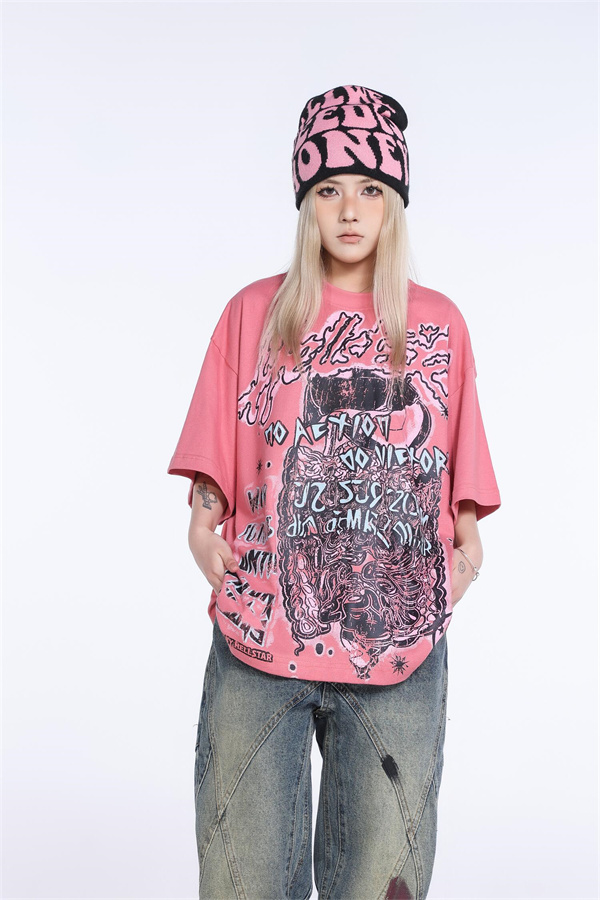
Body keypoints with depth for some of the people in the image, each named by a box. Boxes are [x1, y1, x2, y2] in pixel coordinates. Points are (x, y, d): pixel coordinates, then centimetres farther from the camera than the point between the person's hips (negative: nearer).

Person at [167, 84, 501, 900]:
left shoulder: (439, 324, 10)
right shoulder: (254, 313, 8)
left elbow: (459, 465, 13)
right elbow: (216, 458, 10)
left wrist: (468, 539, 0)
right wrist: (202, 522, -4)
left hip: (401, 645, 1)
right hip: (260, 641, 0)